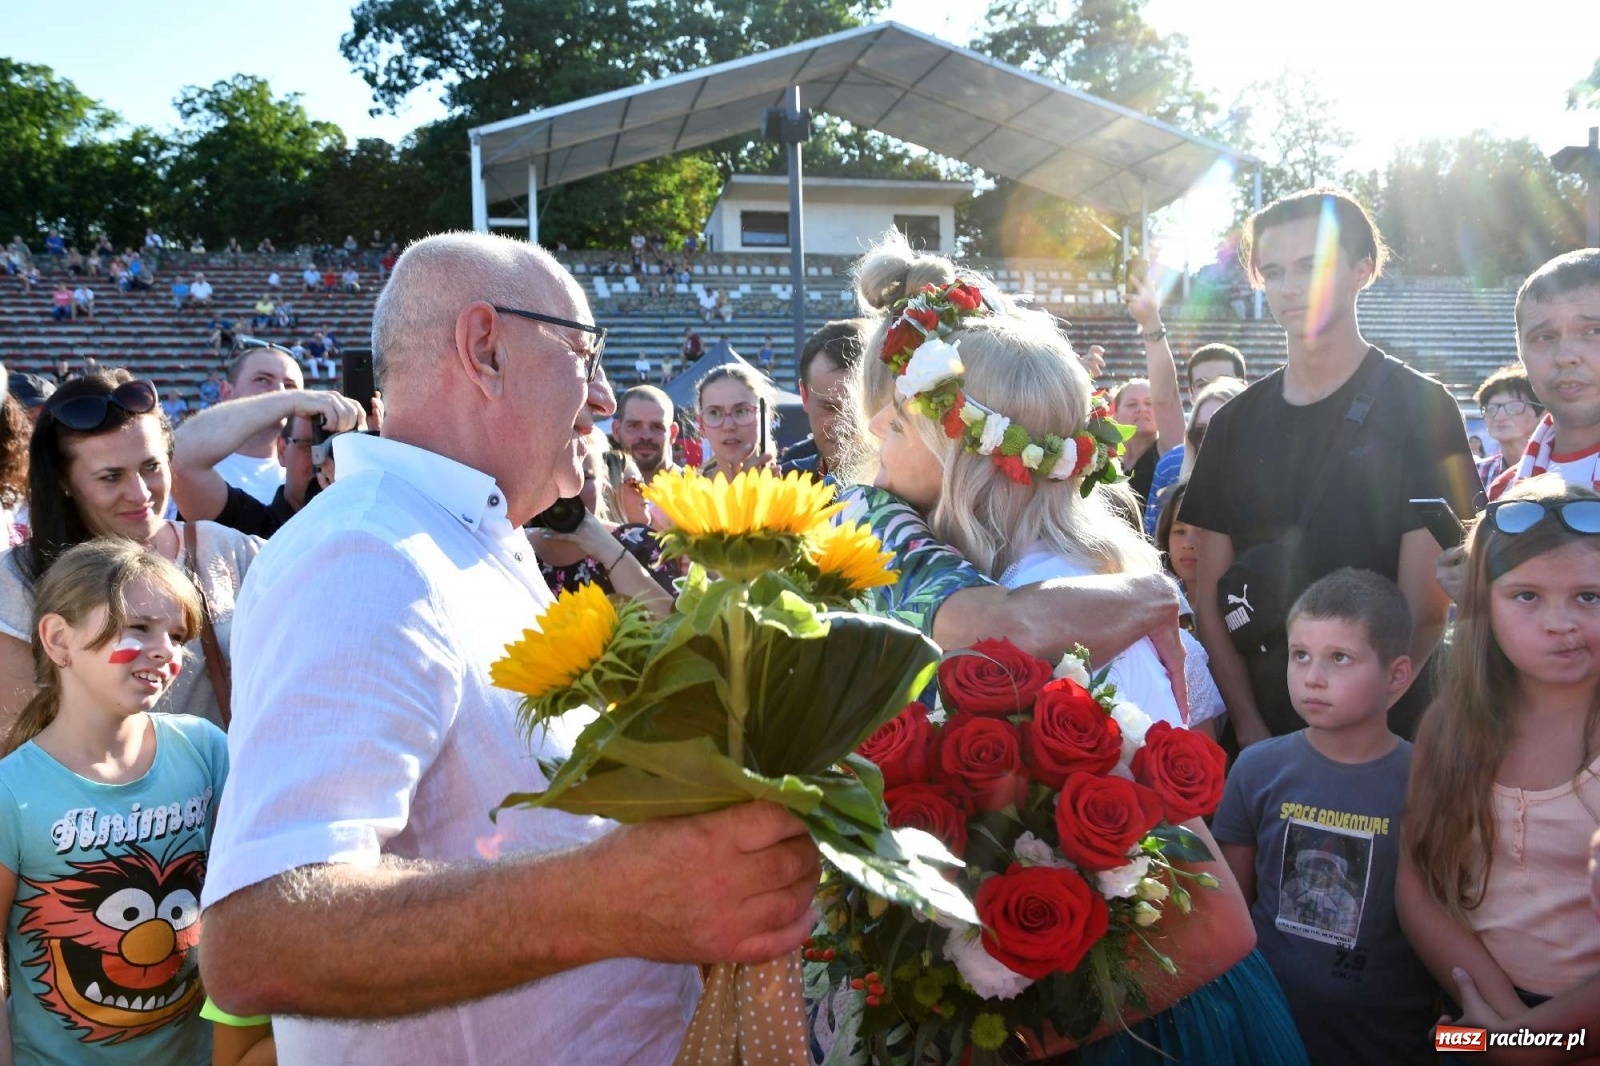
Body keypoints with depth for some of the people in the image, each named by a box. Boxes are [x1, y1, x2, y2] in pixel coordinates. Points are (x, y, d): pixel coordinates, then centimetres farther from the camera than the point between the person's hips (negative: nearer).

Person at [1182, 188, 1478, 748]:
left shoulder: (1420, 408, -5)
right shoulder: (1235, 422, 5)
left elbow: (1426, 606, -10)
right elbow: (1209, 595, 2)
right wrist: (1249, 724, -8)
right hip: (1262, 728, 3)